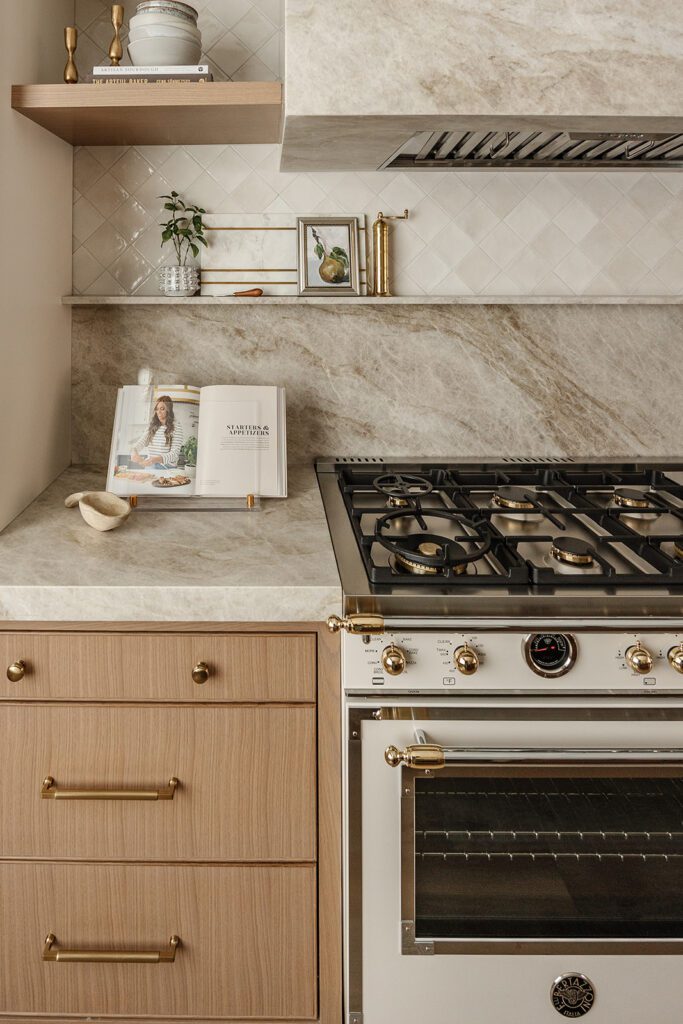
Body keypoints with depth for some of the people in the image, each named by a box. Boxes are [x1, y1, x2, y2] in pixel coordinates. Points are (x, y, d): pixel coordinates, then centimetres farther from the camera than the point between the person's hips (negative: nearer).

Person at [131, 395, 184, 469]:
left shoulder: (176, 427, -4)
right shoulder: (153, 426, 14)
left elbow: (174, 453, -11)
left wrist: (156, 459, -27)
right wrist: (134, 451, -19)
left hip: (167, 469, -4)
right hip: (151, 468, 4)